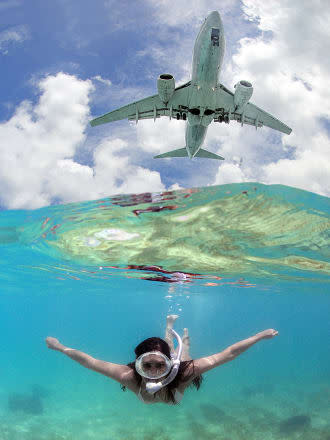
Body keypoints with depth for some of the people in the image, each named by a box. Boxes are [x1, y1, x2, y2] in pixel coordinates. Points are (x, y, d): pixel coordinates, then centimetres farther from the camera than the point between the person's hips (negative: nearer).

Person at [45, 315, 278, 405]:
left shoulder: (184, 373, -50)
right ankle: (170, 326, 69)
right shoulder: (129, 377, -47)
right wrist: (60, 347, -34)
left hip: (177, 365, -2)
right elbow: (90, 361, -39)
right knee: (168, 348, 39)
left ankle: (185, 336, 69)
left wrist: (260, 336, -47)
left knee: (181, 353, 37)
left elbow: (227, 354, -48)